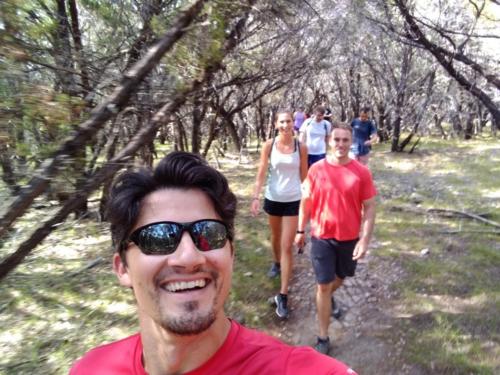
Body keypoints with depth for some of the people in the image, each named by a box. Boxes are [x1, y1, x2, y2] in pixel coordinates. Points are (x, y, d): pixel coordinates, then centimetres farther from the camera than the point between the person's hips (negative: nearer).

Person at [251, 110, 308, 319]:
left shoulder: (301, 147, -7)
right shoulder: (269, 146, -6)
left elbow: (304, 175, 2)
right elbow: (261, 173, -7)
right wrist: (255, 197, -16)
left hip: (293, 200, -1)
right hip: (273, 198, 2)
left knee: (287, 246, -3)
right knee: (275, 236, 23)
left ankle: (283, 296, 3)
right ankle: (276, 263, 55)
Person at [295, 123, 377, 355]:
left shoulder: (361, 172, -10)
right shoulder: (316, 169, -8)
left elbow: (369, 208, -6)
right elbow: (306, 201, 2)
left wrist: (365, 239, -12)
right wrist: (300, 230, 6)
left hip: (349, 238, 1)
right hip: (322, 237, -1)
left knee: (340, 277, 23)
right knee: (323, 285, 2)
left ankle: (329, 297, 58)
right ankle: (323, 338, 16)